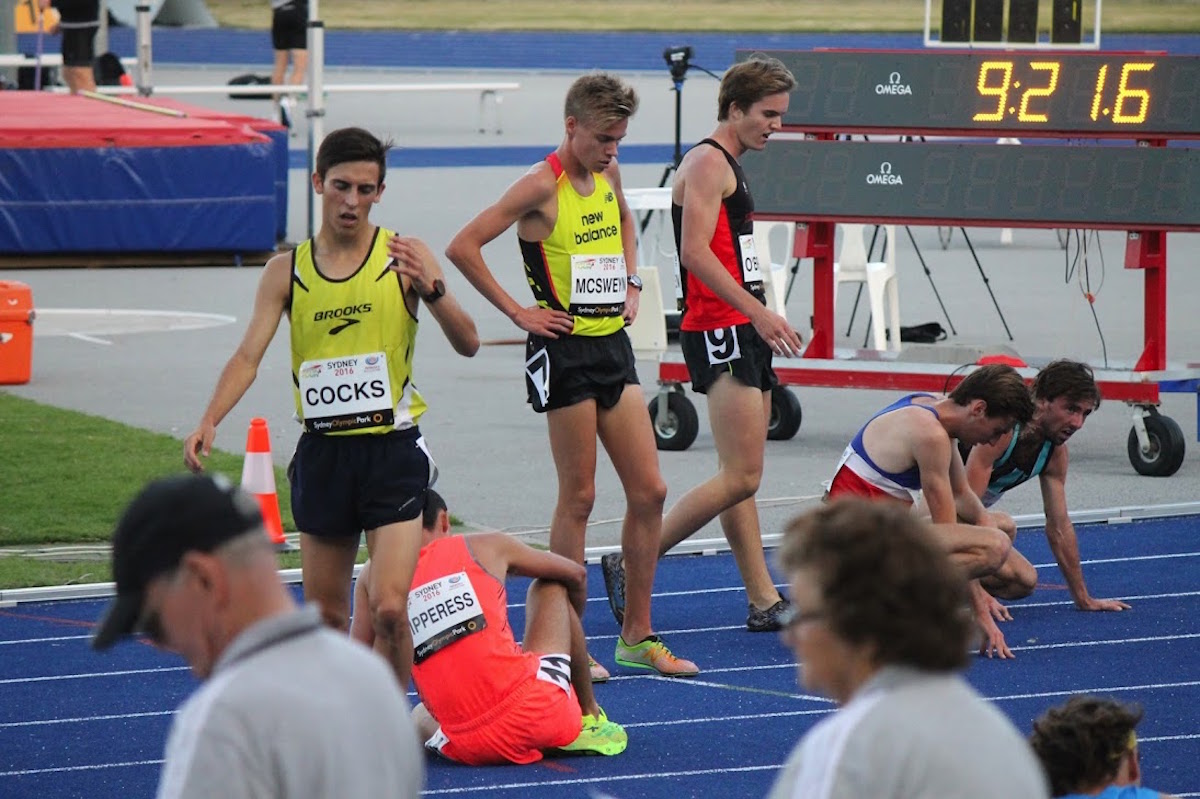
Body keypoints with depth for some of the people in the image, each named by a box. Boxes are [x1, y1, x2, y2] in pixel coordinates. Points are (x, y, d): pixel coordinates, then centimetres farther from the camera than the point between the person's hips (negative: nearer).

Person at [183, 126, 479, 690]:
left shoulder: (405, 257, -2)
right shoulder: (286, 272, 4)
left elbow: (467, 344, -6)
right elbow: (249, 356, -1)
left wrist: (432, 288, -24)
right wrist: (209, 422, -18)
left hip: (393, 450, -3)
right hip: (322, 452, 3)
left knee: (388, 607, -15)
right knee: (326, 615, 9)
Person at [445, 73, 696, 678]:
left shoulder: (608, 174, 9)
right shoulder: (543, 186, -13)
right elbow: (462, 247, -18)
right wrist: (517, 311, -15)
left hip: (613, 343, 7)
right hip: (566, 350, -7)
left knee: (648, 490, 5)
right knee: (578, 497, -2)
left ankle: (637, 635, 14)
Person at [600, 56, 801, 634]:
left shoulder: (729, 166, 21)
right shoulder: (707, 162, -11)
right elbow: (695, 252, -21)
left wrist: (761, 321, 24)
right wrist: (759, 312, -24)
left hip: (742, 331, 10)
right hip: (719, 332, -10)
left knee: (741, 477, 10)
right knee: (741, 477, -13)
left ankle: (764, 602, 11)